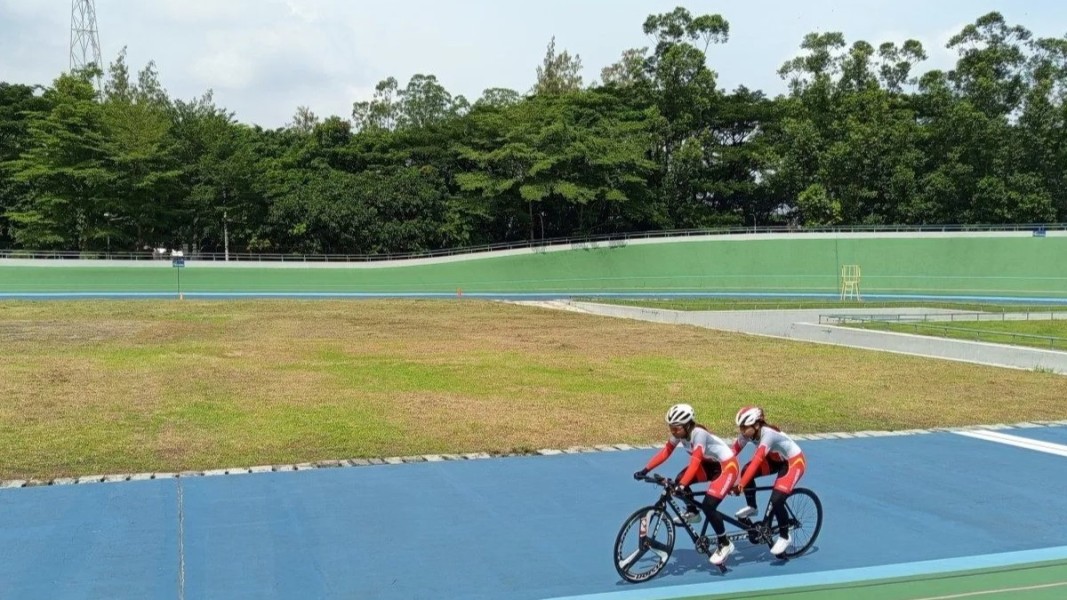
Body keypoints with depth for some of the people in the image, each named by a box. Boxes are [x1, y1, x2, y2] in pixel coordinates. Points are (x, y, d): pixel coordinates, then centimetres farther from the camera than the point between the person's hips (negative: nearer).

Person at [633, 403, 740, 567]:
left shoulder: (698, 433, -32)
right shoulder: (679, 432, -10)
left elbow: (695, 462, -39)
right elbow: (665, 452, -10)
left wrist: (682, 486, -48)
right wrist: (645, 470, -19)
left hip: (727, 465, -8)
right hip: (710, 464, 8)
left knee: (708, 505, -20)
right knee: (679, 481, -11)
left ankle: (725, 545, -2)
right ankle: (692, 512, 13)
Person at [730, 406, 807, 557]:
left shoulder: (768, 433, -37)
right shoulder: (747, 432, -16)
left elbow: (757, 460, -45)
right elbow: (733, 451, -16)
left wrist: (741, 484, -52)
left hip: (793, 461, -8)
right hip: (776, 459, 8)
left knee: (776, 500, -21)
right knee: (746, 472, -14)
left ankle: (784, 537, 2)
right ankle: (752, 507, 9)